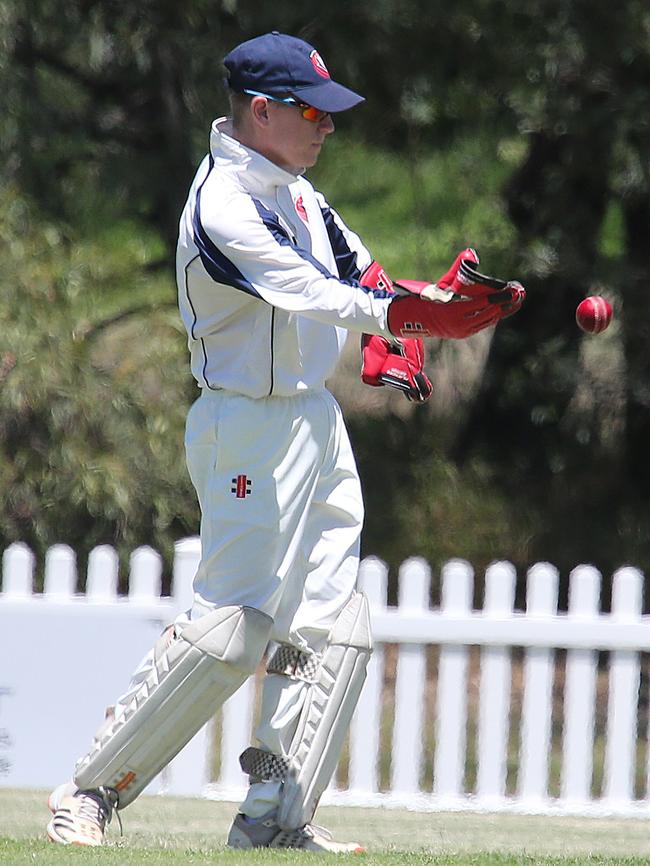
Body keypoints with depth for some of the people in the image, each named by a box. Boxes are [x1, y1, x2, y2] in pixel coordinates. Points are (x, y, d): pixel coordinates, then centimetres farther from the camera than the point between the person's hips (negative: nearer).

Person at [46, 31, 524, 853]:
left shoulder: (288, 183, 9)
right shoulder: (223, 207, -20)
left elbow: (358, 269, 19)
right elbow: (313, 297, -29)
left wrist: (395, 346, 2)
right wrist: (420, 312, -38)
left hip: (317, 421, 10)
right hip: (253, 427, -10)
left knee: (333, 629, 7)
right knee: (231, 627, -12)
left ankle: (274, 817, 10)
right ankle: (89, 793, -4)